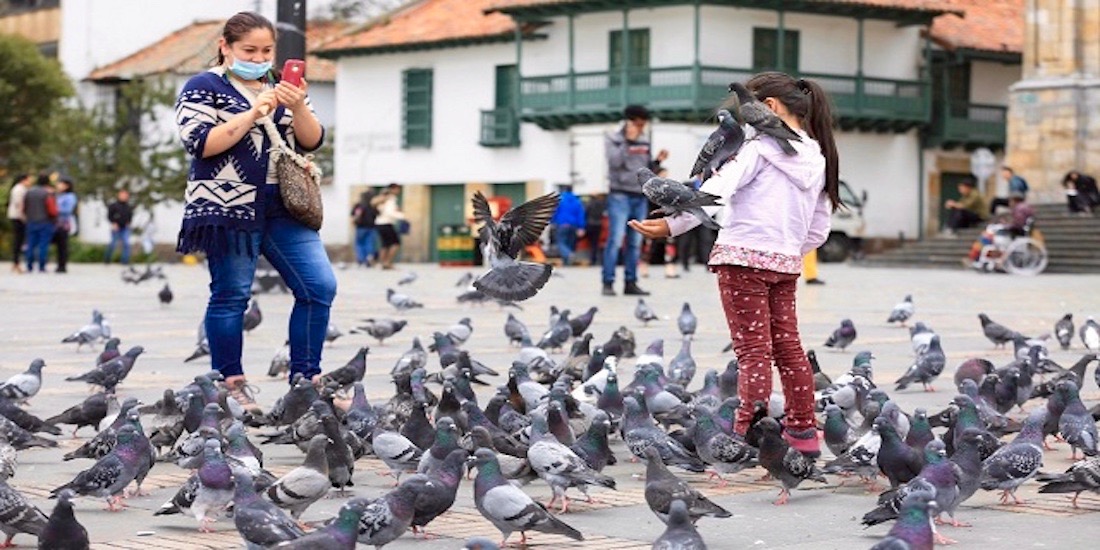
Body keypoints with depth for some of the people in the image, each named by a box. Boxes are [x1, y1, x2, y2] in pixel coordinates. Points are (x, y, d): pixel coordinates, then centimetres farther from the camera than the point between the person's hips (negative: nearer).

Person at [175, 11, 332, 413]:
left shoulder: (281, 88, 18)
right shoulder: (204, 87, 0)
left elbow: (312, 142, 9)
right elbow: (201, 144, -13)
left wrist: (298, 108, -10)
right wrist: (252, 114, -18)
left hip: (283, 208, 5)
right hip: (229, 208, -5)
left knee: (319, 286, -5)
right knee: (231, 295, -2)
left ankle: (305, 379, 2)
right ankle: (230, 386, 8)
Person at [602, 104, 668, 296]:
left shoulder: (644, 142, 15)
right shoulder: (613, 140, 1)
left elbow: (649, 171, 18)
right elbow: (615, 161, -15)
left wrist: (658, 161, -1)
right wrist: (628, 141, -16)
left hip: (640, 197, 6)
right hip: (620, 195, -6)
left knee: (635, 243, 5)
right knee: (616, 240, -12)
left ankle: (630, 282, 9)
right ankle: (608, 283, -11)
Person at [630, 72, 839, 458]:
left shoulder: (761, 145, -9)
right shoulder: (817, 158, 14)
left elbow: (718, 191, -20)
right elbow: (819, 230, 17)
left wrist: (671, 225, -21)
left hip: (743, 256, -7)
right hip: (786, 264, 7)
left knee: (754, 351, -8)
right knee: (788, 346, 14)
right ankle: (803, 431, 19)